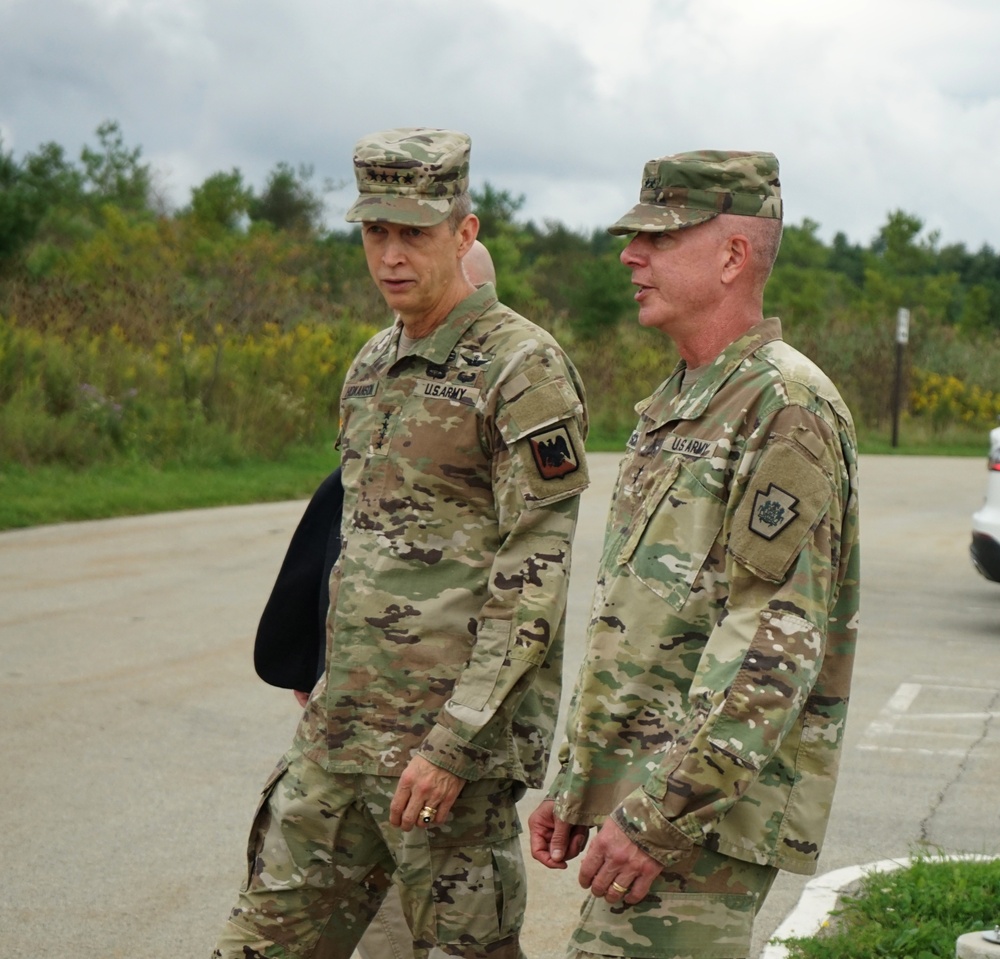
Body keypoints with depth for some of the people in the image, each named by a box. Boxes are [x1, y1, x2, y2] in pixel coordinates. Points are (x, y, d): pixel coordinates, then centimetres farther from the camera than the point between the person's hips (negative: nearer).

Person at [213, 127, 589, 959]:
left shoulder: (524, 369, -12)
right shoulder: (372, 366, 14)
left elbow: (536, 576, -17)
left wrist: (453, 741, -21)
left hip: (453, 731, -8)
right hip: (340, 730, 8)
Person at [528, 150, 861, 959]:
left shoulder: (786, 407, -14)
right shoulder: (673, 408, 17)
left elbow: (776, 648, -21)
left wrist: (657, 813, -22)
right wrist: (574, 784, 18)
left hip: (709, 811, -9)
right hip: (637, 791, 9)